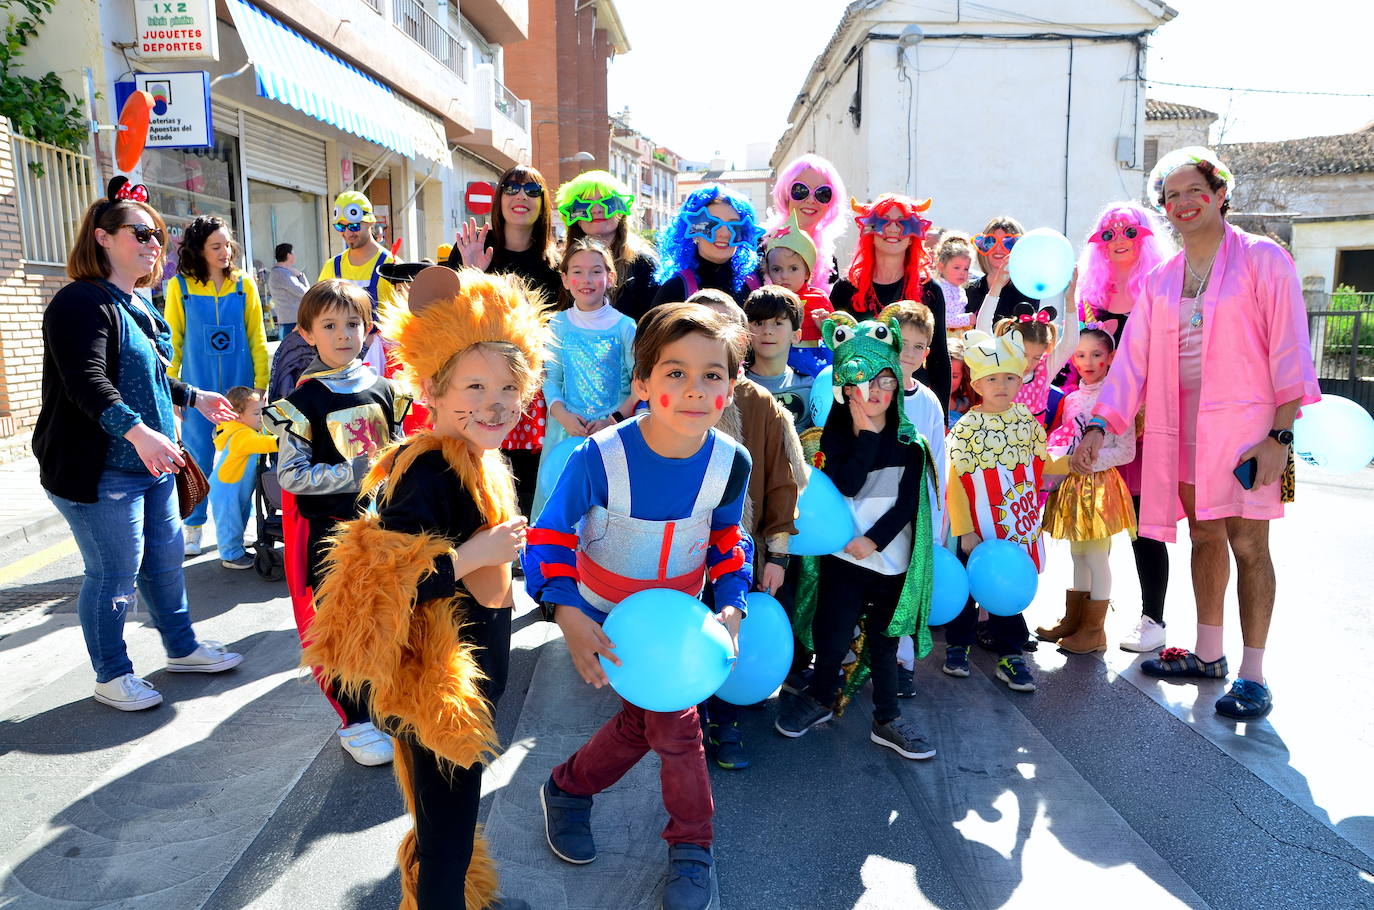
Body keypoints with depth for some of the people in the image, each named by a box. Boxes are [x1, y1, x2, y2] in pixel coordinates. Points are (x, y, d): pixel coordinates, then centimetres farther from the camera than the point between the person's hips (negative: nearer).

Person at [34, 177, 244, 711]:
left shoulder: (138, 305, 16)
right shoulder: (83, 302, -14)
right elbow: (87, 382, -27)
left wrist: (194, 397, 38)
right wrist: (137, 431, -40)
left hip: (151, 464, 9)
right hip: (99, 470, -9)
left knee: (165, 558, 17)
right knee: (114, 573, 1)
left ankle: (181, 648, 33)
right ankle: (111, 676, 17)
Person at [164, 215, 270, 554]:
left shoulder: (244, 284, 3)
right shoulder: (179, 286, 0)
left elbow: (257, 338, 3)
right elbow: (172, 341, 2)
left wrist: (261, 385, -2)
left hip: (239, 386, 1)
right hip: (197, 387, -1)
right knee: (197, 458, 5)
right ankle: (193, 526, 19)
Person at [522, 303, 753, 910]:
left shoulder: (730, 463, -18)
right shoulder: (599, 459, -29)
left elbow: (728, 540, 0)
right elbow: (548, 539, -20)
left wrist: (732, 605, -13)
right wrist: (568, 618, -34)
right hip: (604, 619, -3)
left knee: (644, 722, 11)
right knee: (674, 723, -2)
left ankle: (567, 789, 40)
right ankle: (692, 846, 25)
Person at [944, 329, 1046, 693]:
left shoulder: (1026, 420, 2)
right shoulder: (966, 427, -11)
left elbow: (1042, 464, 16)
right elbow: (955, 483, -12)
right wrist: (965, 531, -13)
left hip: (1018, 526, 3)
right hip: (978, 531, -3)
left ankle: (1009, 655, 22)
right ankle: (957, 644, 30)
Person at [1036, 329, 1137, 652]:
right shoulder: (1070, 399, 10)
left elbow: (1126, 451, -12)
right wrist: (1058, 465, 0)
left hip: (1100, 484, -6)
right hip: (1072, 485, 6)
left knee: (1097, 558, 0)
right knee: (1078, 555, 15)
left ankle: (1094, 630, 9)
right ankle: (1072, 620, 25)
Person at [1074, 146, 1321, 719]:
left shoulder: (1262, 259, -3)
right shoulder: (1159, 281, 10)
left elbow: (1289, 351, -8)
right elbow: (1132, 360, 4)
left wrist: (1280, 434, -14)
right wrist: (1099, 425, -7)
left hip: (1244, 425, -5)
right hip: (1183, 425, 5)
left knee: (1247, 544, -3)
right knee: (1205, 537, 13)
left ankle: (1252, 675, 6)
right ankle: (1208, 654, 25)